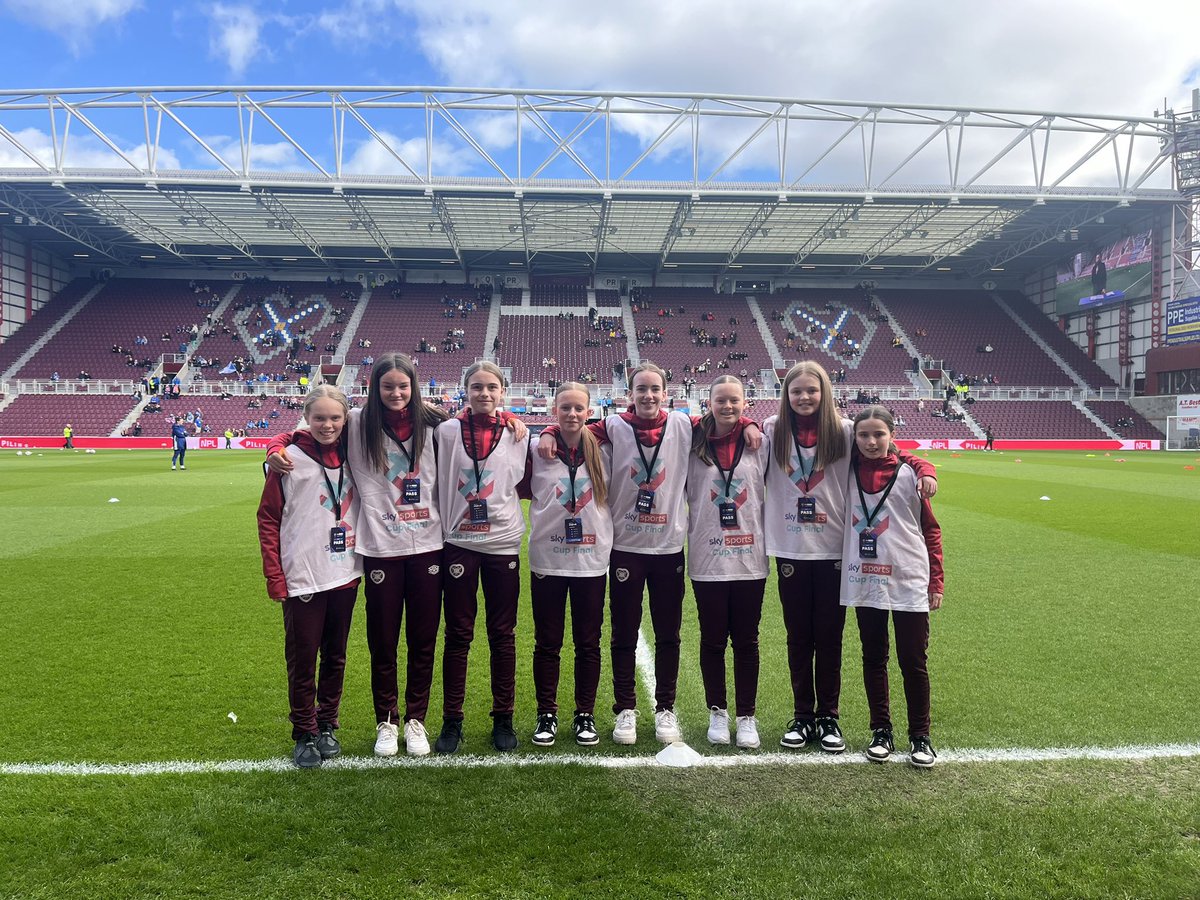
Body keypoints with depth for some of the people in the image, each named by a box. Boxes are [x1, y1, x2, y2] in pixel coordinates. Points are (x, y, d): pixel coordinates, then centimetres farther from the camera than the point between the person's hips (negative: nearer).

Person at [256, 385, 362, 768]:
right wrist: (274, 576, -9)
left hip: (345, 575, 4)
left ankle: (327, 726, 29)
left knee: (336, 656, 13)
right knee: (303, 659, 5)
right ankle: (305, 735, 20)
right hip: (303, 578, -4)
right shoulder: (290, 459, -8)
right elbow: (268, 519, -5)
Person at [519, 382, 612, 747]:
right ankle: (546, 715, 22)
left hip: (592, 559, 1)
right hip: (548, 559, -1)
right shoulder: (537, 451, -1)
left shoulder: (602, 450, 2)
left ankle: (585, 715, 22)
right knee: (547, 643, 8)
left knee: (588, 642, 9)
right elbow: (524, 490, 13)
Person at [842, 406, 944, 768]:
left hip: (908, 584, -2)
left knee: (913, 662, 5)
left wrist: (936, 581, -2)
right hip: (864, 583, 2)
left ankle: (920, 736, 19)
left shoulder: (908, 474, -4)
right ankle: (881, 731, 24)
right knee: (873, 659, 11)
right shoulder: (849, 473, 1)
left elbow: (930, 529, 0)